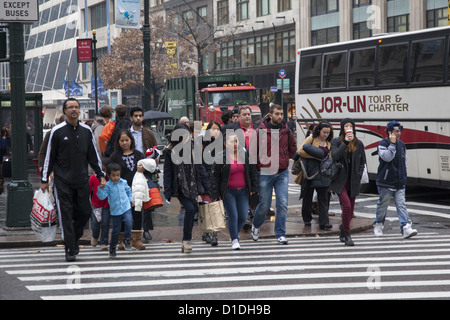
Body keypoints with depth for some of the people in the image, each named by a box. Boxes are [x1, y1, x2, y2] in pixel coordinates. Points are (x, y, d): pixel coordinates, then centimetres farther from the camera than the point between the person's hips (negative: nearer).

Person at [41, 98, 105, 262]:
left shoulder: (86, 130, 8)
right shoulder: (57, 131, -1)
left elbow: (93, 155, 15)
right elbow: (49, 156, 2)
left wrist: (100, 175, 11)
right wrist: (44, 179, 2)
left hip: (82, 180, 3)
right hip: (63, 181, -3)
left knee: (85, 212, 4)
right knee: (66, 215, -5)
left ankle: (73, 239, 27)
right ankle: (70, 250, 0)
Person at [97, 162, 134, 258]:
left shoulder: (123, 182, 5)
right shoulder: (108, 185, -7)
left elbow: (128, 190, 24)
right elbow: (102, 196, -15)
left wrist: (130, 199, 20)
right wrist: (101, 188, -28)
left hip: (126, 208, 2)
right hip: (115, 211, -2)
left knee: (129, 221, -25)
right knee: (116, 230, 6)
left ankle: (126, 239, -3)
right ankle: (112, 247, 26)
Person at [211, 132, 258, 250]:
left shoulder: (245, 153, 2)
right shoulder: (221, 157, -8)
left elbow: (253, 171, 9)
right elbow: (215, 176, -5)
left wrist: (254, 187, 6)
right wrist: (215, 193, -8)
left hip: (243, 191, 3)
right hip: (228, 192, -3)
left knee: (243, 217, 2)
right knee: (233, 216, -7)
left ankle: (235, 233, 30)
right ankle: (234, 240, 9)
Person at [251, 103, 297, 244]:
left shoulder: (286, 131, 3)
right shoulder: (261, 131, -6)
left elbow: (293, 148, 19)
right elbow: (253, 150, 2)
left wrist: (284, 159, 11)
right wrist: (259, 164, 2)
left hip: (282, 173, 2)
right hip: (265, 173, -2)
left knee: (283, 204, -5)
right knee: (264, 204, 6)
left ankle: (280, 234, 5)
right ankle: (255, 225, 34)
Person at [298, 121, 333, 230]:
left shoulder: (329, 143, 12)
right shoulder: (311, 139, -1)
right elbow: (300, 151, -9)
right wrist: (314, 156, -14)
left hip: (323, 172, 3)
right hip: (310, 171, -3)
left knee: (323, 198, -3)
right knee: (308, 195, 8)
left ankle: (324, 222, -6)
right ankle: (307, 219, 24)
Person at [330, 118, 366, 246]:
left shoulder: (358, 143, 9)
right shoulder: (336, 141, 2)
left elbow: (362, 162, 16)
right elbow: (334, 156, -15)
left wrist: (358, 175, 3)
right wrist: (345, 142, -18)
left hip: (353, 181, 3)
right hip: (341, 180, -3)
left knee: (351, 209, 6)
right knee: (346, 206, -17)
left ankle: (343, 228, 30)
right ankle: (347, 235, -6)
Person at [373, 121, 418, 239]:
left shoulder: (402, 144, 13)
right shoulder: (383, 144, -7)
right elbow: (387, 157, -23)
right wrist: (392, 144, -21)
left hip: (400, 183, 5)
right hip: (386, 182, -5)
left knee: (401, 204, -5)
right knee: (383, 204, 7)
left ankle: (406, 227, -14)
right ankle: (378, 225, 26)